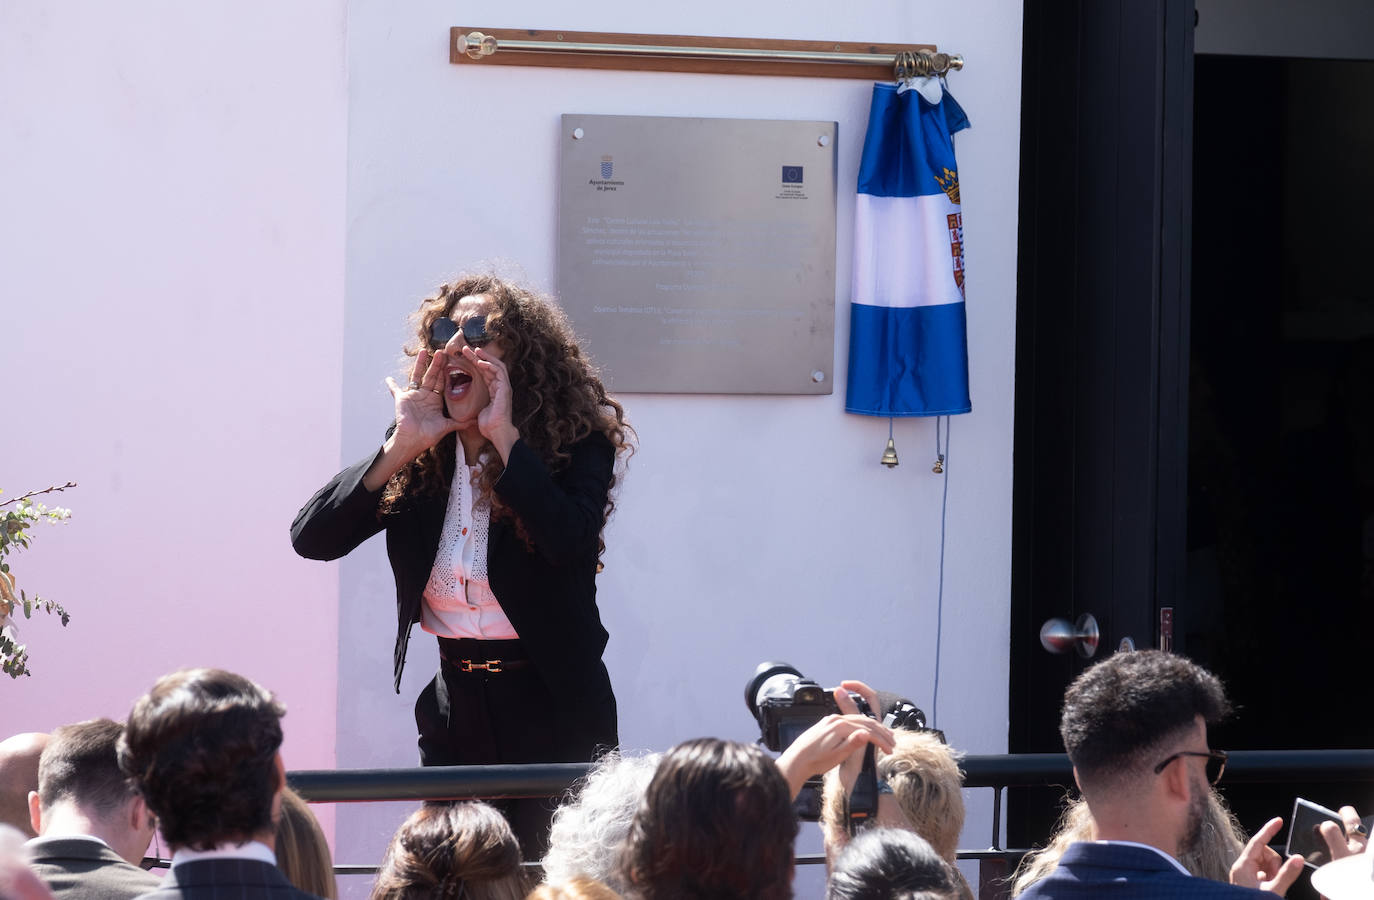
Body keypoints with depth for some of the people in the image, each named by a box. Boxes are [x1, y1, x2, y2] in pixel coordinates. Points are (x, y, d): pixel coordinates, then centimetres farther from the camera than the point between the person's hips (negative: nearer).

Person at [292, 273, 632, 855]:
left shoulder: (577, 443, -7)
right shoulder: (422, 458, 4)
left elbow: (570, 541, -28)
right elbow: (312, 538, -5)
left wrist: (505, 435, -23)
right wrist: (400, 447, -12)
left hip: (551, 717, -4)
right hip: (454, 713, 4)